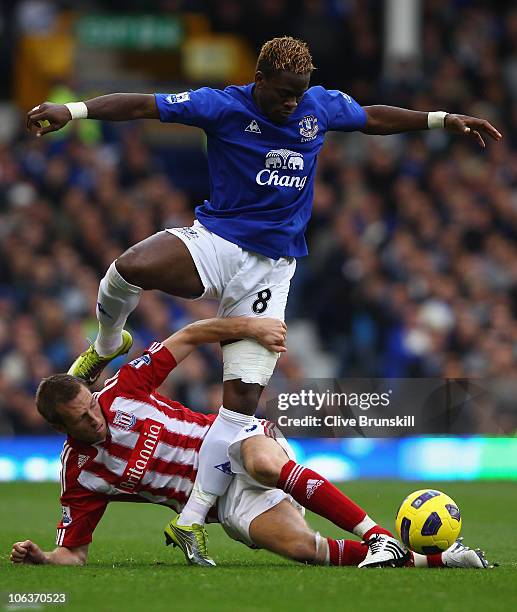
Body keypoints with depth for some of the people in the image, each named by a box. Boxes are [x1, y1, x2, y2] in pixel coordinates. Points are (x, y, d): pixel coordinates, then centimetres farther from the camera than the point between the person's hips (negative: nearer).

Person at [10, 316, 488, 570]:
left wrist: (248, 327, -11)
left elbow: (187, 337, 1)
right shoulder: (80, 479, -5)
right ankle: (435, 559, -26)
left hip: (237, 441, 0)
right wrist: (39, 558, -22)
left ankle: (382, 537, -38)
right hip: (229, 503, 0)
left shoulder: (121, 391, -4)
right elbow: (73, 553, 0)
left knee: (265, 464, -40)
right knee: (300, 546, -29)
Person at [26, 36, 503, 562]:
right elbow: (141, 106, -13)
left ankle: (190, 522, -3)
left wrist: (444, 120, 25)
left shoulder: (322, 106, 7)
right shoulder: (222, 106, -7)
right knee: (131, 268, -36)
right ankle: (107, 346, 1)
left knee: (244, 395, -8)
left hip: (270, 269, 3)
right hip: (215, 241, -3)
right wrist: (71, 111, -26)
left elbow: (375, 118, 26)